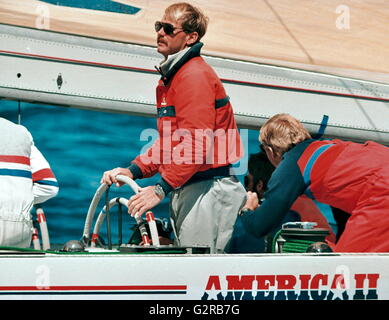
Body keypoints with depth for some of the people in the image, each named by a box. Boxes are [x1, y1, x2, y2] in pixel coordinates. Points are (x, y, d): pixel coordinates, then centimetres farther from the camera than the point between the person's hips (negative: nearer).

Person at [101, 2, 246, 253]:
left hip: (209, 188, -11)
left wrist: (161, 189, -25)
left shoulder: (195, 75, -13)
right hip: (184, 189, 11)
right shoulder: (170, 77, 20)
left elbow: (197, 144, -22)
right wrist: (133, 171, 8)